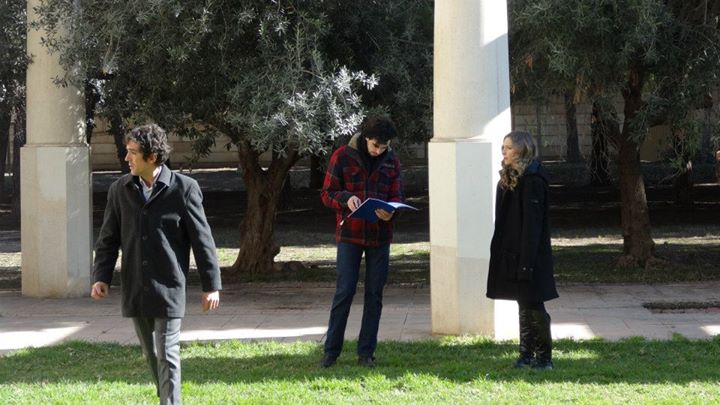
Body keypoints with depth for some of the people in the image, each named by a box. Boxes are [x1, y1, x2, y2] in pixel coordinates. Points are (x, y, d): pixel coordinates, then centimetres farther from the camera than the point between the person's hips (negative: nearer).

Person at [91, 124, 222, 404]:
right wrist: (101, 277, -3)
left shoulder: (183, 189, -7)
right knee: (151, 354, 14)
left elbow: (202, 240, -4)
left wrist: (211, 286, -3)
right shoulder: (121, 189, 4)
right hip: (135, 289, 4)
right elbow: (108, 239, 9)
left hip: (168, 287, -4)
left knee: (167, 355, -6)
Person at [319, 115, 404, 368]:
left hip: (380, 235, 3)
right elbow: (327, 194, -1)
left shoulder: (391, 162, 6)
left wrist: (390, 212, -17)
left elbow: (396, 196, 6)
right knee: (344, 292, -5)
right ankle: (331, 350, 5)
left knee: (374, 295, 5)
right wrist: (346, 198, -23)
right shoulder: (342, 157, -3)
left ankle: (366, 352, 12)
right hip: (350, 234, -3)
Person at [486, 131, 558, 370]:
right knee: (523, 305, 13)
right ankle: (526, 354, 18)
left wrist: (527, 262, -22)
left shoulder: (532, 181, -16)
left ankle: (544, 358, 6)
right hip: (511, 255, 9)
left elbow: (532, 224, -20)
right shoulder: (508, 179, 12)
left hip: (529, 256, -8)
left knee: (533, 306, -3)